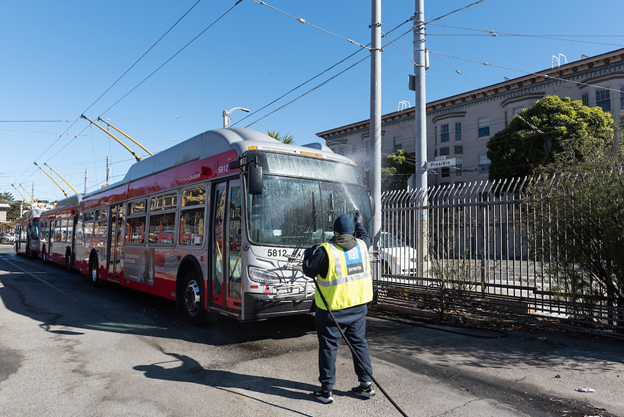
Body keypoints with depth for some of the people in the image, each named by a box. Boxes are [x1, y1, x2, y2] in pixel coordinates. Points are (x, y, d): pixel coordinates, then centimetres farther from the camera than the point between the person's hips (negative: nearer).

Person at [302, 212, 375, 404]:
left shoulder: (326, 250, -18)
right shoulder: (361, 245, 1)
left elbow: (309, 270, -10)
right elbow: (365, 238, 25)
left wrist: (308, 254, 8)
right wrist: (359, 223, 43)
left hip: (332, 308, -5)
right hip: (358, 305, 6)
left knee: (328, 346, 7)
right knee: (359, 343, 17)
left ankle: (326, 390, 15)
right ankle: (366, 384, 25)